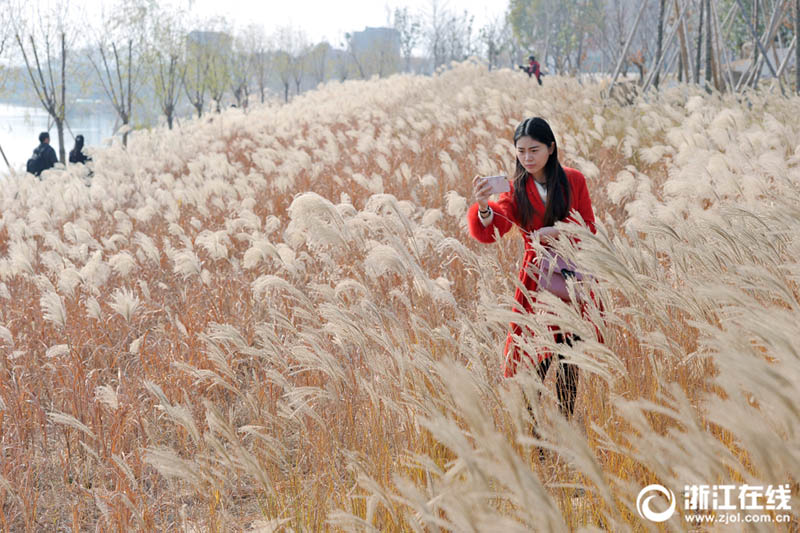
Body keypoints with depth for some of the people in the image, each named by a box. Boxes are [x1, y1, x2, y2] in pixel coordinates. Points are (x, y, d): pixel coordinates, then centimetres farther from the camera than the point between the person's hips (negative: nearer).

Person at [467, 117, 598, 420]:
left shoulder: (573, 181, 3)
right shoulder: (517, 190, 0)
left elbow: (588, 228, 2)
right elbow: (491, 232, -16)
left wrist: (558, 231, -17)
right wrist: (483, 208, -39)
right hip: (536, 283, -1)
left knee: (568, 362, 7)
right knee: (534, 366, -7)